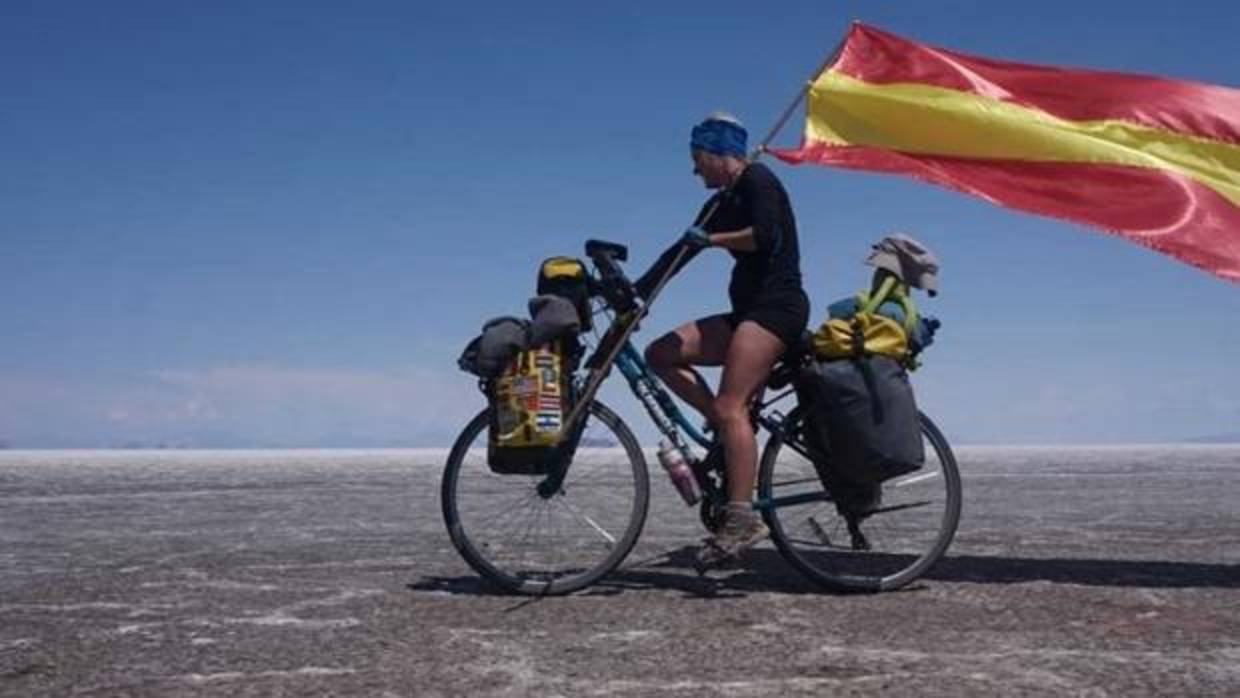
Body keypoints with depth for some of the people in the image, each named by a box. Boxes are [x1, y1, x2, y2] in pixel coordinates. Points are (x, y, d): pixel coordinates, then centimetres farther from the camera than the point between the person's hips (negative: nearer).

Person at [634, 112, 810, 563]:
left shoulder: (757, 179, -4)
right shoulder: (722, 202, 21)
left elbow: (766, 235, -20)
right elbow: (681, 252, 18)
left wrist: (713, 239, -14)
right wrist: (634, 294, 12)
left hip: (776, 305, -9)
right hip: (748, 309, 9)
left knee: (731, 406, -20)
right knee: (661, 353, -1)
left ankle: (742, 517, -22)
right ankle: (724, 428, -3)